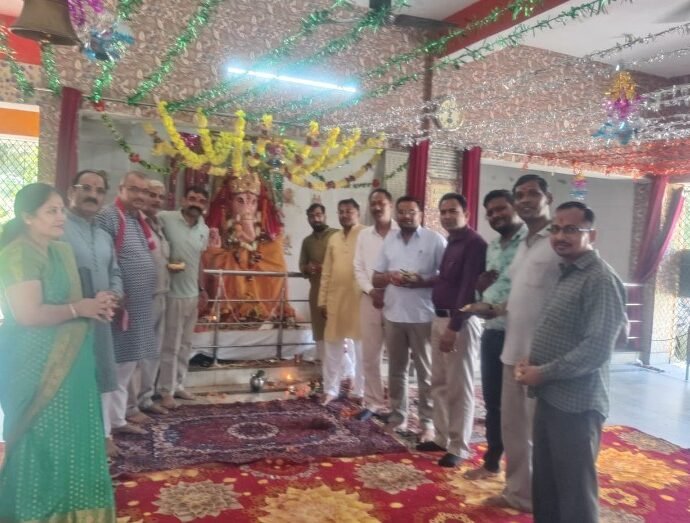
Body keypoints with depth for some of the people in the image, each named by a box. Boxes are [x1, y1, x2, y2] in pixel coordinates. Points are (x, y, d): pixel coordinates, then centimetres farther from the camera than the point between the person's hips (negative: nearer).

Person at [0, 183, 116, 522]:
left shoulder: (61, 251, 11)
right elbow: (29, 314, -25)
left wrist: (95, 304, 1)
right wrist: (80, 308, -15)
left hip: (68, 360, 9)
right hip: (35, 364, -9)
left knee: (69, 434, 16)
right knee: (41, 439, 4)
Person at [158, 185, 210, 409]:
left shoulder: (204, 230, 9)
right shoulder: (164, 218, -12)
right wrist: (166, 264, -22)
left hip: (192, 294, 7)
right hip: (172, 293, -6)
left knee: (185, 344, 15)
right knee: (170, 345, 2)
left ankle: (177, 384, 28)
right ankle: (166, 390, 15)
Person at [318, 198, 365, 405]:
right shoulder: (333, 239, 13)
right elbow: (326, 272, 13)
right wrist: (322, 300, 10)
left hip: (359, 298, -5)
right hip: (335, 298, 5)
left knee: (361, 347, 6)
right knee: (333, 346, 10)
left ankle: (361, 390, 19)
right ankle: (331, 389, 22)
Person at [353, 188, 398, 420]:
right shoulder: (364, 235, 11)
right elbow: (359, 268, 8)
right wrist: (371, 290, -6)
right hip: (370, 299, 4)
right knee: (370, 356, 9)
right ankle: (373, 402, 20)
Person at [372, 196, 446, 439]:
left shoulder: (435, 239, -4)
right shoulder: (389, 240, 10)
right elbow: (375, 279, 13)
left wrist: (421, 281, -20)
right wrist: (388, 276, -9)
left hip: (423, 316, -4)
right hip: (393, 315, 5)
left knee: (426, 372, 4)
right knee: (396, 369, 13)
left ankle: (427, 421, 15)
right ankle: (398, 415, 25)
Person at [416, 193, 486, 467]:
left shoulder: (474, 243, -13)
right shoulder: (451, 243, 16)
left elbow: (468, 288, -20)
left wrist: (454, 327, -23)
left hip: (460, 322, -9)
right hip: (440, 318, 9)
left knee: (459, 387, 0)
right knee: (439, 384, 15)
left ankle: (459, 447, 10)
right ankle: (442, 438, 27)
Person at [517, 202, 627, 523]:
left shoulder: (601, 280, -15)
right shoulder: (566, 273, 13)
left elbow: (597, 349, -22)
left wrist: (543, 373, -16)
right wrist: (533, 363, 5)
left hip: (576, 404, -8)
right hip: (549, 398, 8)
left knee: (575, 489, 6)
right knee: (545, 484, 18)